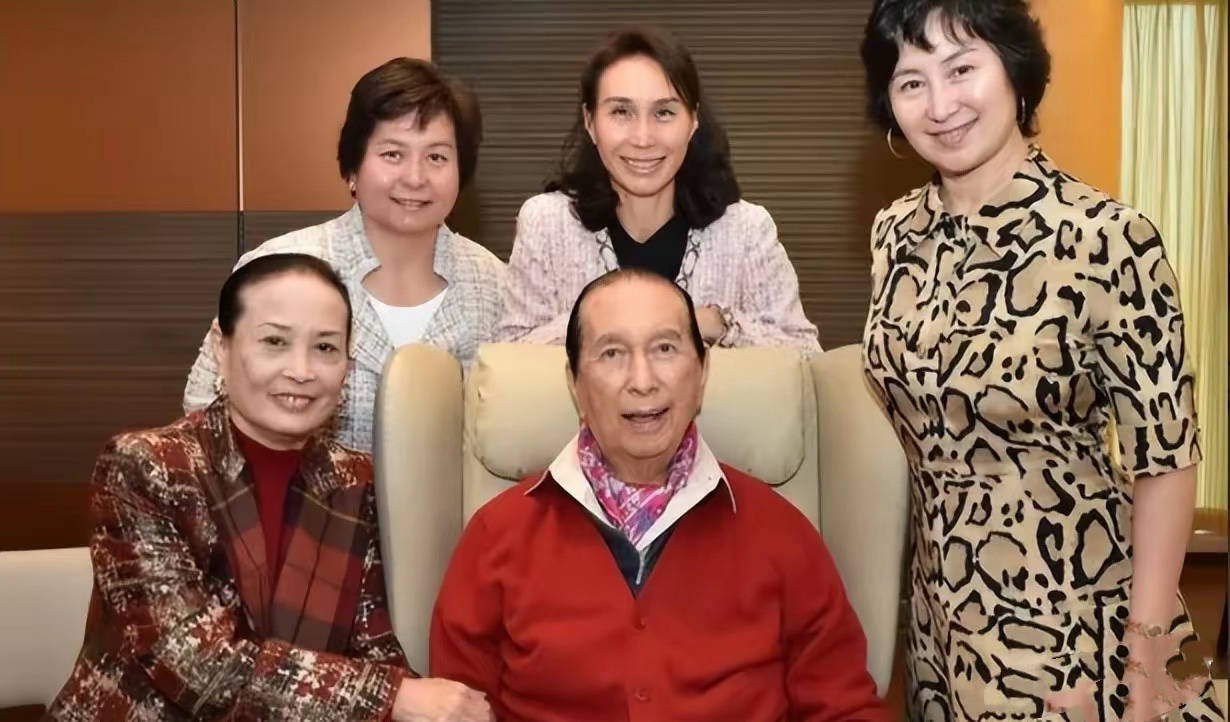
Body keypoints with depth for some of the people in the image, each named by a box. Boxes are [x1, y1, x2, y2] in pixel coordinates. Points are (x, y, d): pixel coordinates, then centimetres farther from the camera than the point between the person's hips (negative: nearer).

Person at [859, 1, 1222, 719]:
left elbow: (1164, 457, -14)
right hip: (940, 604, 6)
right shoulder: (896, 231, -2)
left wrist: (1147, 652, -14)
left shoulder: (1107, 236, -20)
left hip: (1069, 612, -5)